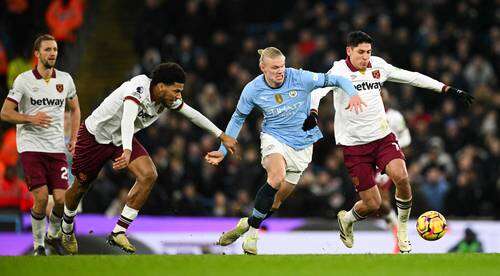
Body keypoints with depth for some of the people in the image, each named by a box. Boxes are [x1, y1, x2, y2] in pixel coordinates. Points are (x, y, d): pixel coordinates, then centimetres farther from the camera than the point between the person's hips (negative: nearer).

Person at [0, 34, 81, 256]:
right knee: (41, 197, -14)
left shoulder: (65, 79, 7)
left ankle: (53, 235, 24)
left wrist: (74, 138, 12)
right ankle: (38, 245, 4)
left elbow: (74, 108, 23)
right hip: (31, 146, -3)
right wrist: (32, 118, -18)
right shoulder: (24, 80, -4)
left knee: (61, 198, -5)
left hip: (57, 148, 3)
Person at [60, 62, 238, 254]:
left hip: (122, 139, 6)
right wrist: (127, 151, -68)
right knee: (81, 186, 7)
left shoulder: (167, 97, -11)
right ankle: (66, 230, 38)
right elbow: (127, 120, -52)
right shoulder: (138, 89, -35)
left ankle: (118, 232, -12)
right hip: (95, 136, -6)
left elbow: (192, 114, 6)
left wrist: (222, 136, 11)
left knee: (148, 175, -17)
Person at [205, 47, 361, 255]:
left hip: (302, 143, 1)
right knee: (277, 177, -31)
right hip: (274, 138, -1)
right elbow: (238, 118, 4)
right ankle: (252, 229, -19)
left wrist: (352, 93, -32)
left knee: (279, 197, 3)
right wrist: (223, 150, 3)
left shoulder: (299, 78, -17)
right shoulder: (253, 90, -11)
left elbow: (335, 80, -12)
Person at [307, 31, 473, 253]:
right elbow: (318, 90, -27)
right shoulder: (340, 70, -11)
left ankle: (402, 231, -2)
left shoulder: (377, 65, 4)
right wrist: (313, 112, -49)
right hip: (354, 144, -3)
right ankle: (346, 219, 31)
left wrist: (447, 89, 13)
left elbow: (412, 77, 12)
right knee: (372, 205, -5)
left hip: (383, 137, 3)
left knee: (401, 177, -25)